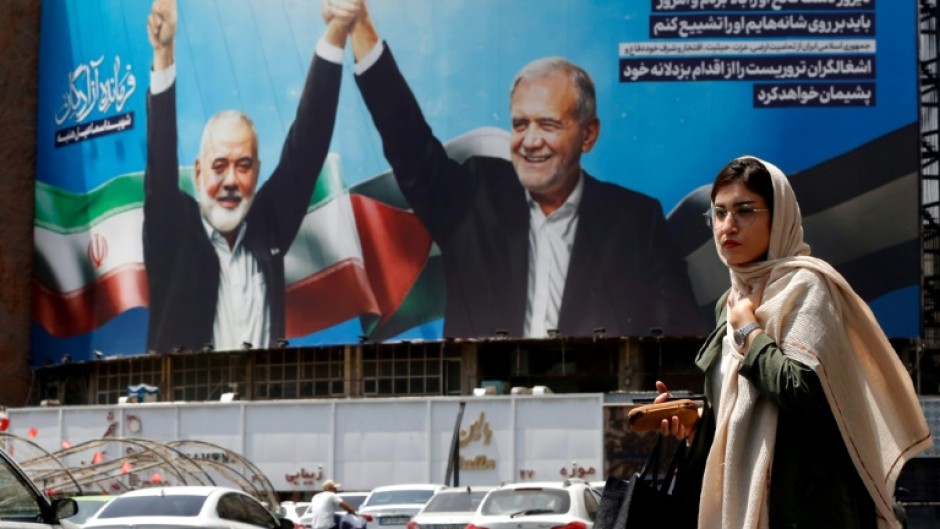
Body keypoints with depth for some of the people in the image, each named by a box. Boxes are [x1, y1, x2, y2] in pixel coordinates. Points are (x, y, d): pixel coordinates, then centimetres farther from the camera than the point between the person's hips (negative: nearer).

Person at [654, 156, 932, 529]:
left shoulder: (805, 285, -10)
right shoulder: (732, 301, 13)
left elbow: (801, 390, -25)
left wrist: (747, 329, -12)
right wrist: (694, 424, 4)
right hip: (744, 493, 8)